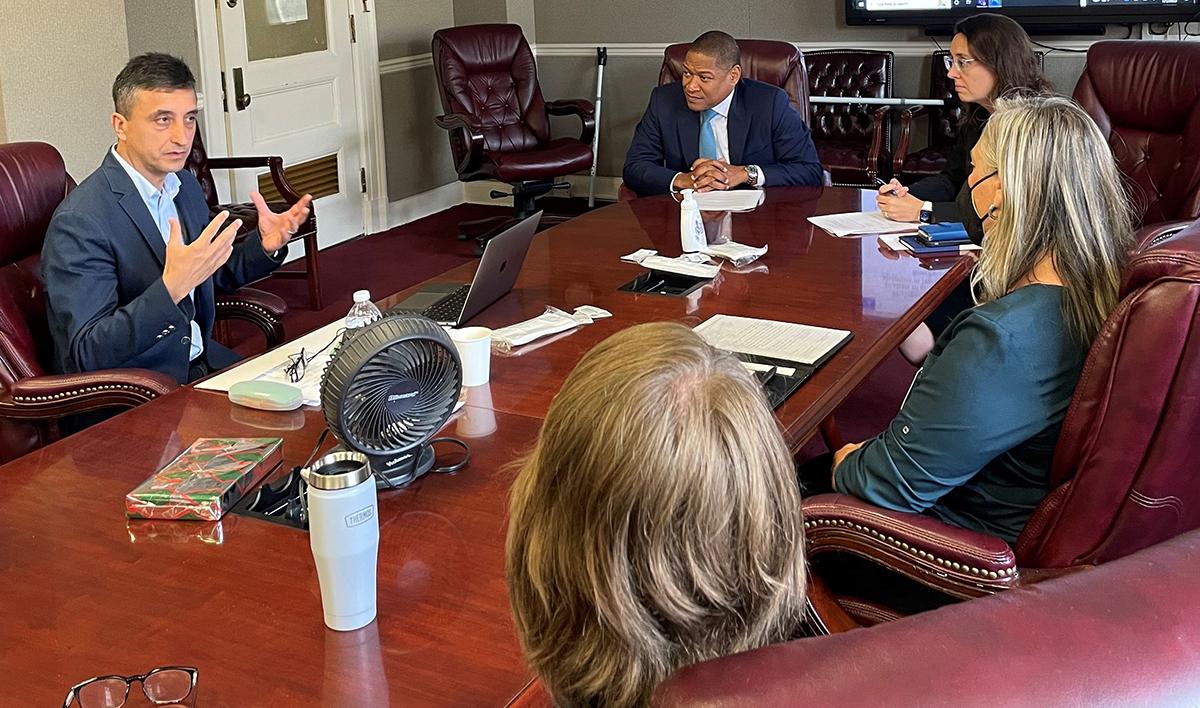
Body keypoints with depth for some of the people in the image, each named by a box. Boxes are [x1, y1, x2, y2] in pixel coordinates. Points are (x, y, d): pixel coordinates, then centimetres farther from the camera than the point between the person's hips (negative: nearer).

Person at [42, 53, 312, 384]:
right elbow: (86, 357, -24)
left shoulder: (185, 185, 6)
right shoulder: (79, 223, -20)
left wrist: (264, 245, 0)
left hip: (200, 364, 8)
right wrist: (171, 288, -35)